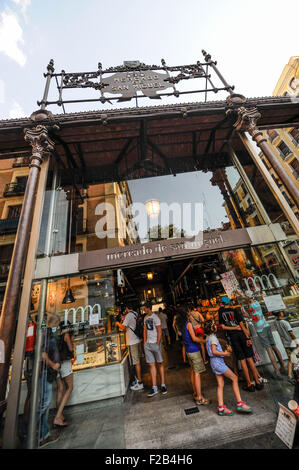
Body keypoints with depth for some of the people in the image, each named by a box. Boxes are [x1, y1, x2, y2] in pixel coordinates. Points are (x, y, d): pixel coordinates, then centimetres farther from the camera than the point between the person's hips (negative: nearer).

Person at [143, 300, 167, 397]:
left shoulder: (155, 317, -13)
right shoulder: (145, 318, 8)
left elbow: (159, 332, -13)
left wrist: (157, 344, -13)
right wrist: (145, 342, 11)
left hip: (155, 343, -6)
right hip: (147, 344, 6)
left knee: (160, 364, 9)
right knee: (151, 365, 9)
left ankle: (163, 385, 22)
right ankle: (154, 388, 18)